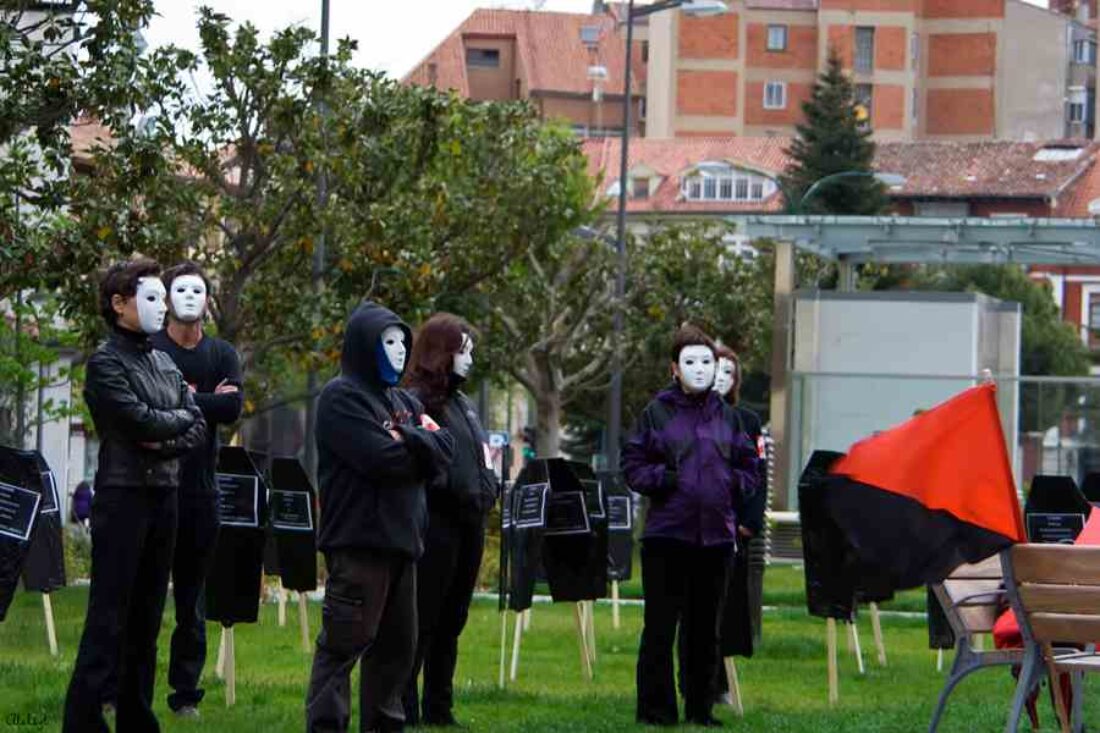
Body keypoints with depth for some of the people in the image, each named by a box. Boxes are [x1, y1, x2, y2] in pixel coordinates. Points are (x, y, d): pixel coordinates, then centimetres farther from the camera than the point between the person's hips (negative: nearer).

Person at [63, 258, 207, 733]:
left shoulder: (167, 366, 16)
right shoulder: (106, 363, -7)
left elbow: (198, 428, 9)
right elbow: (141, 421, -17)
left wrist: (167, 444, -10)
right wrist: (179, 418, 0)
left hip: (164, 497, 7)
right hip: (123, 497, -7)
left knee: (147, 620, 10)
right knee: (109, 618, -9)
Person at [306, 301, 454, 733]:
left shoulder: (402, 401, 21)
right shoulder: (343, 397, -6)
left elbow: (444, 450, 6)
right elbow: (382, 459, -19)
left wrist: (403, 439, -10)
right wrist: (419, 446, -1)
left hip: (401, 538, 9)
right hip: (359, 539, -9)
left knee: (397, 643, 12)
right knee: (345, 641, -11)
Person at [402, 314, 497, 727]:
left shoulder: (461, 403, 20)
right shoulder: (417, 402, -9)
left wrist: (487, 492, 8)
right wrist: (466, 495, -18)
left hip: (468, 526, 9)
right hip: (436, 525, -9)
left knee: (451, 623, 12)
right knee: (422, 621, -7)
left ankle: (439, 709, 18)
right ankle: (405, 710, -5)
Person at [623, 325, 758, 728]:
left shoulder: (726, 416, 9)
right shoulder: (658, 412, -1)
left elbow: (749, 467, 17)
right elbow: (632, 464, 0)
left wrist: (734, 483, -1)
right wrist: (662, 479, -14)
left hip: (715, 534, 4)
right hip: (667, 532, -3)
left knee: (705, 628, 10)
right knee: (660, 626, -2)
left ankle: (700, 707, 17)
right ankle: (655, 708, 4)